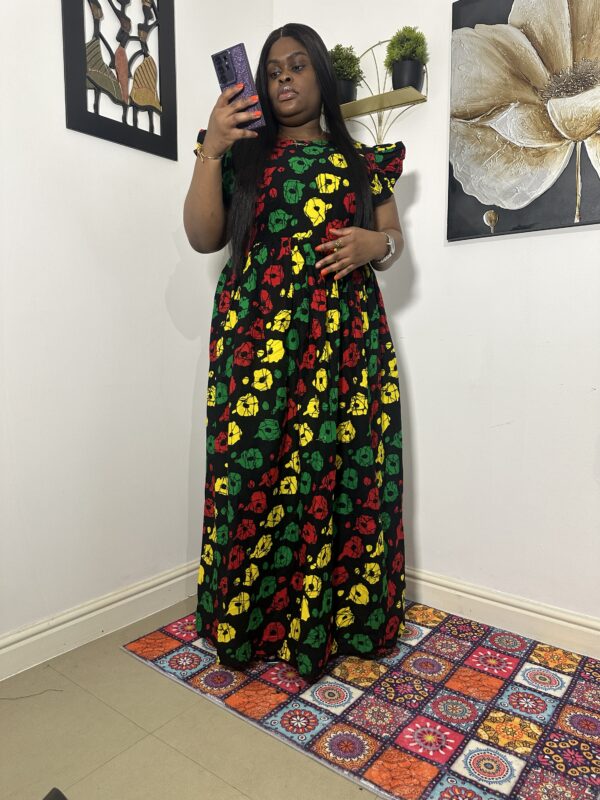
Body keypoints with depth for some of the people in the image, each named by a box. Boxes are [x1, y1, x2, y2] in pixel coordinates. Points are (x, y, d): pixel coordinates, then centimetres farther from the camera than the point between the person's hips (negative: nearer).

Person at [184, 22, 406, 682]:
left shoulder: (361, 160, 18)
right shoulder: (242, 151, 15)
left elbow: (394, 243, 18)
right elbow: (204, 238, 4)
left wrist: (374, 244, -5)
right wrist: (210, 149, -4)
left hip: (344, 336, 2)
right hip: (256, 334, -1)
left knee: (339, 471, -1)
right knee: (253, 470, -4)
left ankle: (334, 618, 17)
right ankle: (249, 622, 15)